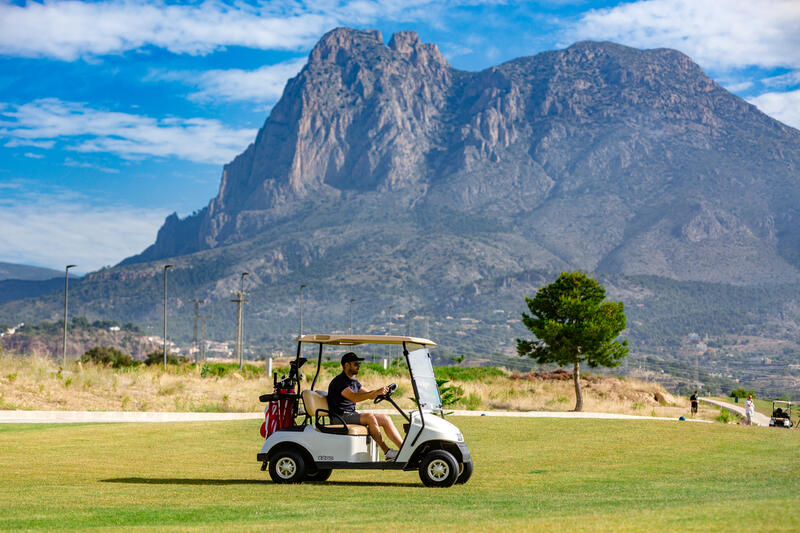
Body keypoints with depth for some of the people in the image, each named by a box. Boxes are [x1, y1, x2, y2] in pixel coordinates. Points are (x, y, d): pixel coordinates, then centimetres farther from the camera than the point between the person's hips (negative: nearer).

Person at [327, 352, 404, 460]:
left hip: (352, 414, 9)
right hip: (341, 416, -9)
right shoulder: (339, 381, -14)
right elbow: (354, 397, -28)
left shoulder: (353, 381, 17)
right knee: (370, 417, -30)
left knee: (385, 418, -3)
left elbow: (368, 394, 18)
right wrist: (376, 392, -32)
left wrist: (380, 391, -5)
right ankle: (387, 452, -24)